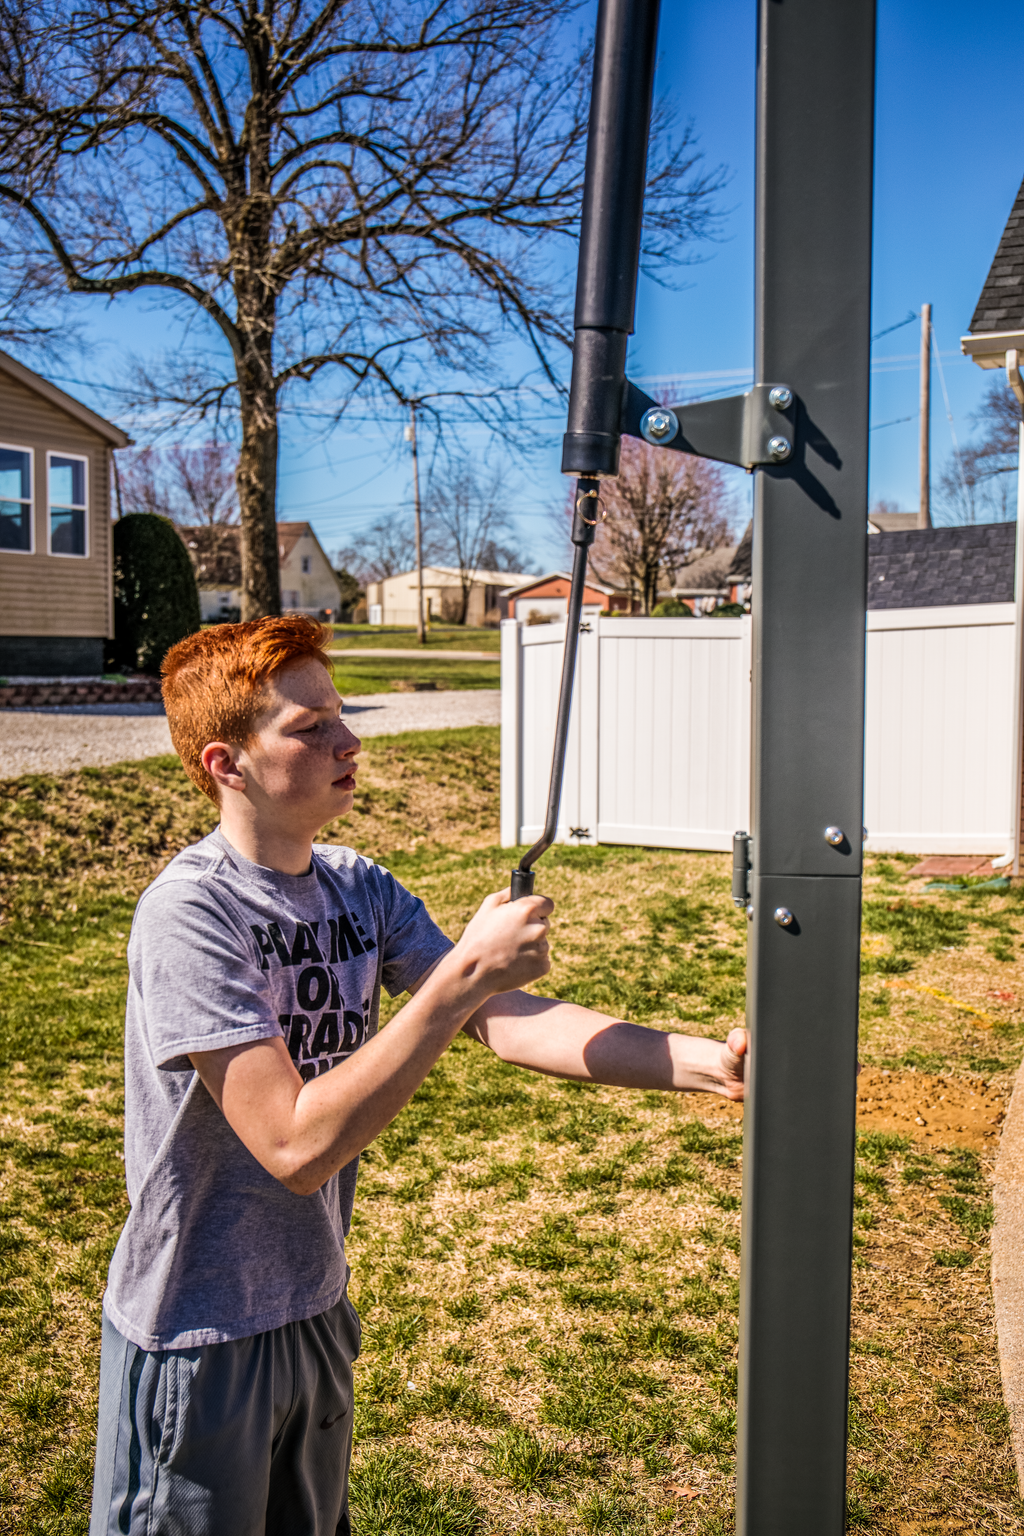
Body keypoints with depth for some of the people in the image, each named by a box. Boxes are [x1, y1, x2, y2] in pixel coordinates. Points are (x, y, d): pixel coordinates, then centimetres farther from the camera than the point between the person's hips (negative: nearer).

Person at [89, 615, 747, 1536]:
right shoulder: (189, 914, -25)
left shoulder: (360, 889, -2)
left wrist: (704, 1062, -20)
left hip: (315, 1311, 7)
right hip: (195, 1339, -7)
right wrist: (464, 974, -33)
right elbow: (298, 1145, -31)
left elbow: (507, 1023, -9)